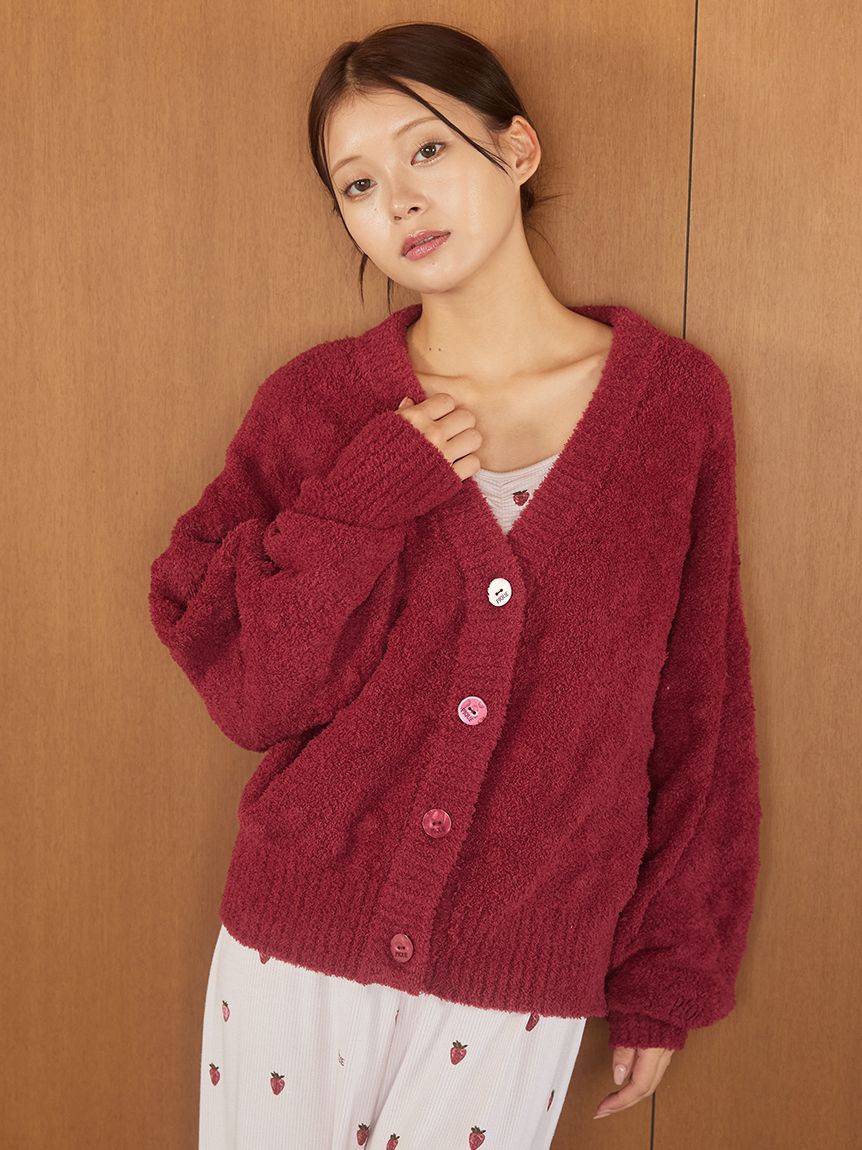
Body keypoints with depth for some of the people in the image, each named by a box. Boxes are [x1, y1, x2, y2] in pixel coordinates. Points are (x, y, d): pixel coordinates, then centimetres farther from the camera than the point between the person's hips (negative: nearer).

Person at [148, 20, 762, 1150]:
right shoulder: (319, 404, -4)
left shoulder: (674, 398, -5)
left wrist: (666, 981, 5)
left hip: (516, 991, 0)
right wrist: (371, 495, -17)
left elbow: (698, 711, 1)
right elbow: (250, 694, -5)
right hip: (299, 951, 1)